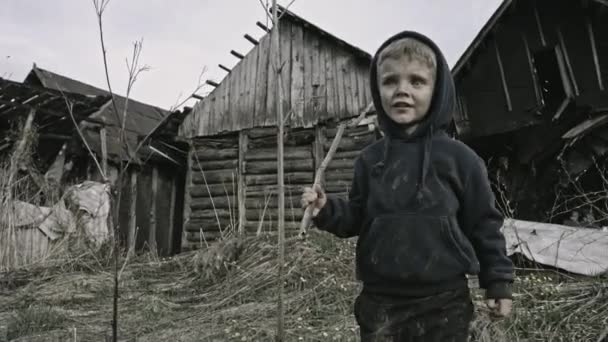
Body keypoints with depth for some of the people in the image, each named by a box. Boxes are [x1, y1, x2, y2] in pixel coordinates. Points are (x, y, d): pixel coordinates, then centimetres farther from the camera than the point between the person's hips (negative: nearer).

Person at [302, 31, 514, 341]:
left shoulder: (458, 157, -7)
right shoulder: (370, 160, 1)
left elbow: (484, 225, 0)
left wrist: (498, 282, 2)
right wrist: (328, 210, -10)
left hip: (443, 301, -1)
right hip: (380, 301, 2)